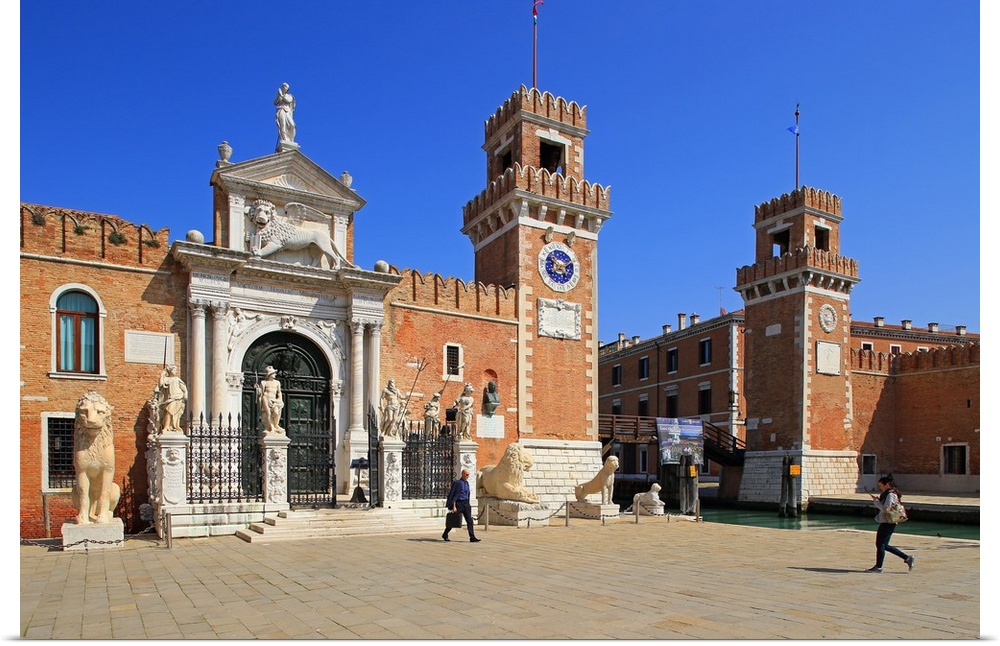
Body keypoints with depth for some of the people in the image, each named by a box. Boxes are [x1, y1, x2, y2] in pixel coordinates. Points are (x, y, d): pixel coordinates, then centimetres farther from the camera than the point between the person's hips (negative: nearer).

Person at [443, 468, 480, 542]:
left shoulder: (467, 483, 11)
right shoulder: (457, 483, -12)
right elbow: (453, 495, -14)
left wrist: (468, 504, 17)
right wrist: (454, 506, -17)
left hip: (466, 503, 6)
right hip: (459, 504, -6)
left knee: (469, 520, -4)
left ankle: (472, 538, -7)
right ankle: (445, 535, 25)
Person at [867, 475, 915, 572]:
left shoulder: (890, 495, -16)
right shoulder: (887, 494, 14)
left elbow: (885, 508, -23)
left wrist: (876, 500, -15)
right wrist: (877, 500, 5)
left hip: (887, 523, -10)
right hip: (887, 523, 10)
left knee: (880, 544, -2)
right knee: (885, 545, 15)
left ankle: (878, 567, 6)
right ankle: (907, 558, 18)